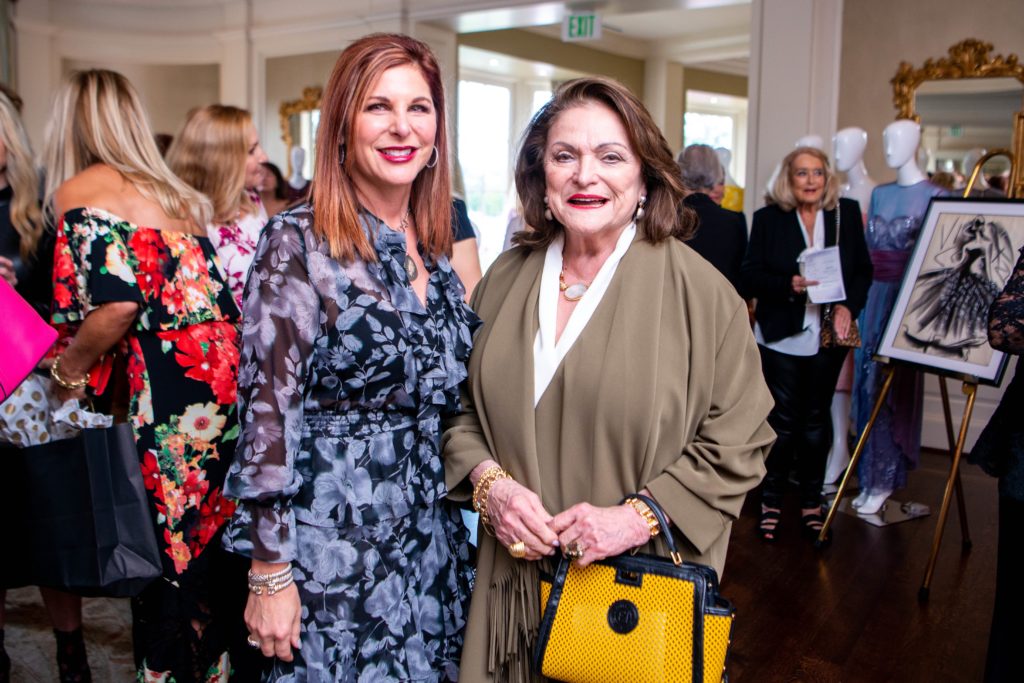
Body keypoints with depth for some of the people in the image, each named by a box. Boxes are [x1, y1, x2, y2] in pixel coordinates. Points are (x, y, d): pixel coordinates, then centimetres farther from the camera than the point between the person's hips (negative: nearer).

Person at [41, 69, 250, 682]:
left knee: (171, 563, 4)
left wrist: (66, 370, 2)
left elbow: (116, 303, -16)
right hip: (226, 377, 8)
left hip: (167, 395, -8)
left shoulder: (80, 191, -1)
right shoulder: (172, 190, 21)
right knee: (219, 553, 16)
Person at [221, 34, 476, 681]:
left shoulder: (435, 245, 5)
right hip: (334, 546, -6)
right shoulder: (298, 242, -13)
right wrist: (269, 573, -14)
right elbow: (268, 409, -15)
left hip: (435, 540, 6)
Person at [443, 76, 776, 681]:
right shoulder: (505, 280, 2)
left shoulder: (699, 291, -9)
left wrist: (638, 517, -17)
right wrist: (489, 482, -8)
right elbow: (462, 409, 10)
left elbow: (736, 444, -7)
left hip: (643, 581, -3)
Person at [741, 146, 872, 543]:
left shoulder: (847, 214, 4)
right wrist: (789, 285, -22)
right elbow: (750, 276, -6)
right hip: (781, 336, -2)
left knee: (817, 419, 11)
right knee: (783, 420, 3)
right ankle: (771, 502, 18)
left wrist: (848, 305, -12)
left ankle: (812, 502, 24)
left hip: (828, 336, 2)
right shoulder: (768, 219, -1)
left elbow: (863, 270, 5)